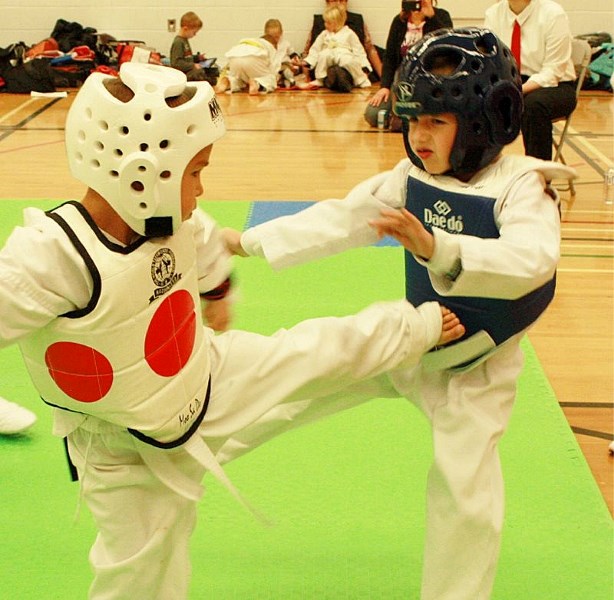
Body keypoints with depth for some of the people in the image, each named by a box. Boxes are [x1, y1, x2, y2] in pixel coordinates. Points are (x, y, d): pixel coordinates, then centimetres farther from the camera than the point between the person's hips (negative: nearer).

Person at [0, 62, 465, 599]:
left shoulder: (166, 216, -14)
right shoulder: (49, 257, -38)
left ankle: (424, 328, 37)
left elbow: (206, 242, 10)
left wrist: (218, 292, 26)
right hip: (132, 456, -5)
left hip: (217, 382, 5)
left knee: (327, 355, 9)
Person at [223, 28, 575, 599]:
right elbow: (339, 219, -1)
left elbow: (531, 261, -42)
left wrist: (436, 247, -56)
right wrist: (247, 241, -3)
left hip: (475, 365, -5)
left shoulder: (521, 187, -24)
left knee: (465, 491, -1)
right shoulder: (411, 179, -7)